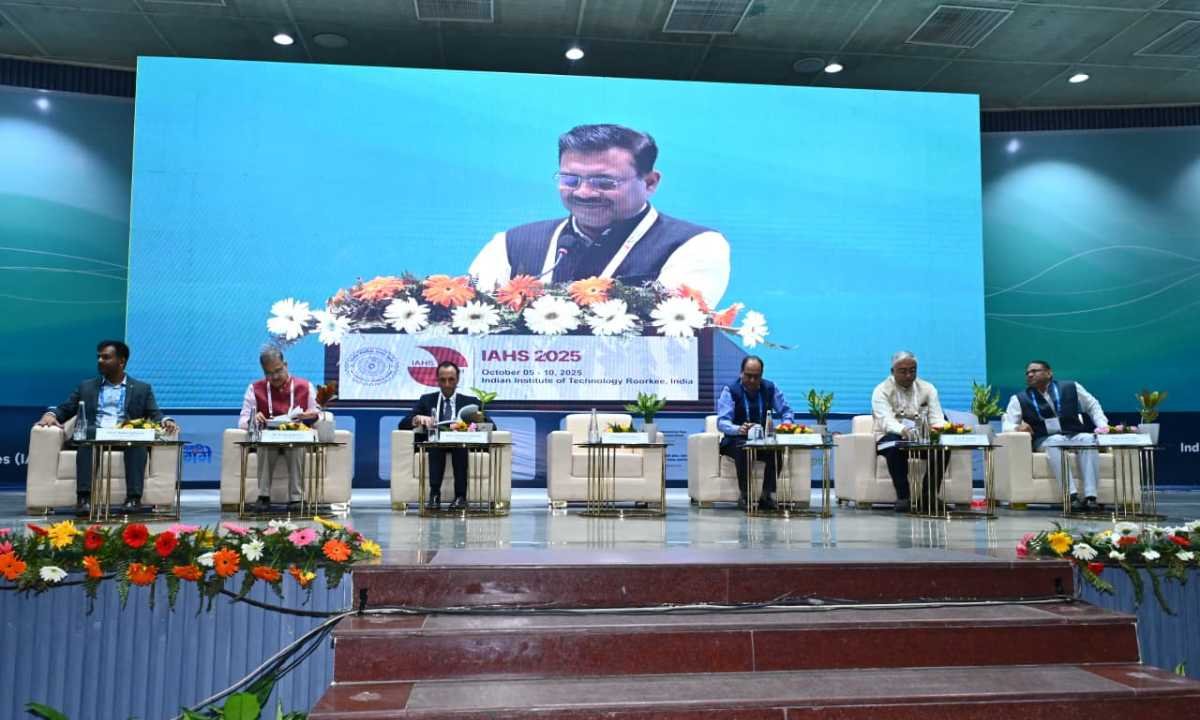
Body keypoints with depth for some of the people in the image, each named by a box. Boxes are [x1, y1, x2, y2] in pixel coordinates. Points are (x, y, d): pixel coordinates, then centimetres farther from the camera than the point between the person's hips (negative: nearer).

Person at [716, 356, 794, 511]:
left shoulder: (770, 388, 4)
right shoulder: (730, 390, -7)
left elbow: (786, 411, 10)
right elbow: (722, 422, -16)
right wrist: (739, 429, -38)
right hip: (737, 440, -3)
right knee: (742, 448, -38)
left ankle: (767, 495, -19)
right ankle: (744, 495, -25)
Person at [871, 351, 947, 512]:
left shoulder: (928, 389, 4)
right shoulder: (882, 391, -9)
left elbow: (937, 417, -6)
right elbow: (886, 420, -26)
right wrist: (904, 430, -49)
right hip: (892, 438, -3)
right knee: (895, 446, -37)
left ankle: (930, 496, -16)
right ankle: (903, 497, -26)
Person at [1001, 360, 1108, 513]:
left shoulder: (1071, 387, 15)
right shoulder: (1019, 399, 11)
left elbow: (1093, 406, 21)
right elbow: (1006, 425, 4)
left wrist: (1102, 426, 4)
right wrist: (1017, 427, -20)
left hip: (1076, 436, 1)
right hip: (1045, 440, -1)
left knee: (1089, 440, -33)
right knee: (1056, 441, -37)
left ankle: (1090, 497, -40)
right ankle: (1072, 496, -45)